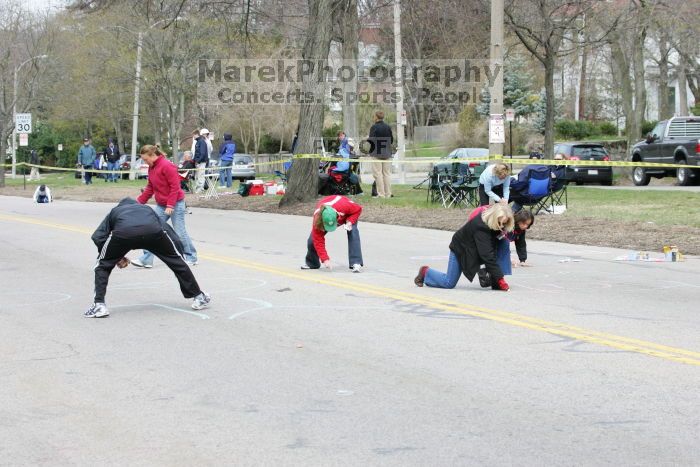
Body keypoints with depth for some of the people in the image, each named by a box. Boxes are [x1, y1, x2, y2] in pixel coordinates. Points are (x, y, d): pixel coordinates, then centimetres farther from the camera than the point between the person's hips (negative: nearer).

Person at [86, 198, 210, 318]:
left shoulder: (115, 211, 40)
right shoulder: (147, 209, 44)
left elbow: (98, 237, 23)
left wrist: (116, 257, 31)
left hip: (123, 232, -1)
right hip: (153, 230, 1)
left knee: (103, 265, 23)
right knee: (177, 261, 24)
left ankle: (99, 305, 12)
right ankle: (198, 297, 29)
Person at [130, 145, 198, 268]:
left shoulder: (167, 166, -19)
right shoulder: (151, 168, 8)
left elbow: (175, 187, -20)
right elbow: (150, 188, 14)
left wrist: (170, 205, -21)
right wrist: (139, 201, 7)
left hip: (175, 203, -8)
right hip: (161, 205, 8)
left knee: (180, 232, -1)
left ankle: (191, 258, 13)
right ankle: (146, 259, 0)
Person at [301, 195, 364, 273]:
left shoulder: (345, 206, -47)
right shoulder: (317, 220, -41)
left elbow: (358, 209, -25)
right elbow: (318, 241, -35)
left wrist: (350, 222, -40)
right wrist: (325, 259, -41)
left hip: (347, 215, -1)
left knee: (353, 233, -29)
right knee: (313, 239, -11)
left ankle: (356, 263, -28)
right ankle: (311, 263, 16)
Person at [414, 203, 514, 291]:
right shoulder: (480, 227, -39)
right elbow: (487, 255, -40)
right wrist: (500, 279, -40)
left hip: (473, 250, 8)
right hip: (460, 248, -8)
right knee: (449, 283, -6)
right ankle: (425, 273, 23)